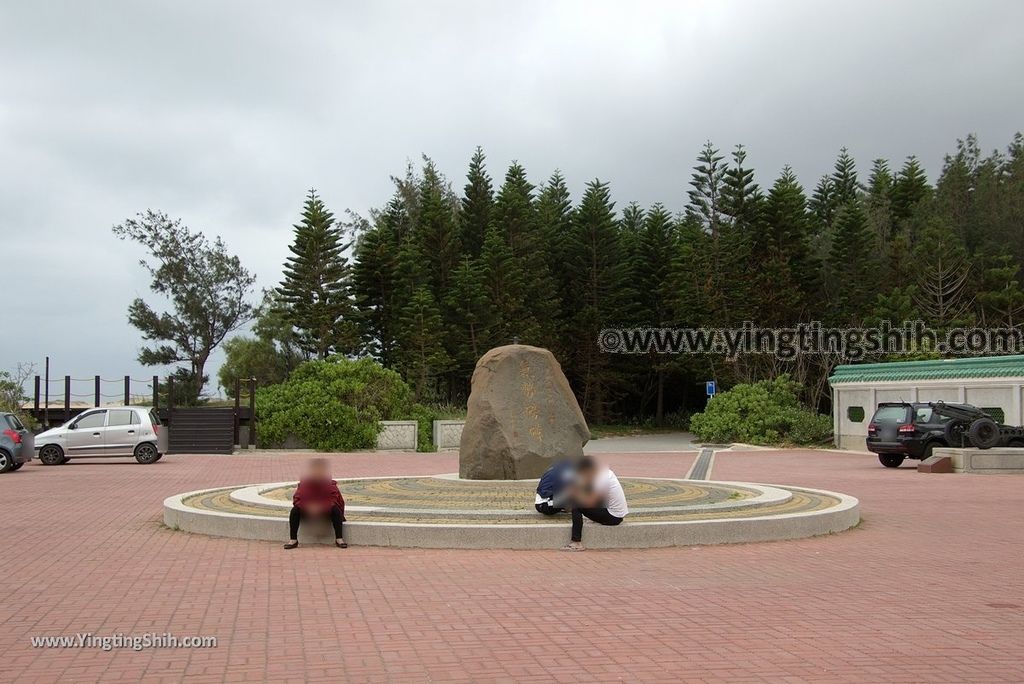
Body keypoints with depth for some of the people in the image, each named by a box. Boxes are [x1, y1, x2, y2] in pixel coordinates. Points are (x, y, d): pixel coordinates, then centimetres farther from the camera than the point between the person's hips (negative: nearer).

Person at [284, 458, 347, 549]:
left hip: (325, 510, -1)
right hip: (306, 511, 1)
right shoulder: (304, 483, -10)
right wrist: (306, 506, -32)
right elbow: (296, 499, -12)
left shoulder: (330, 483, -11)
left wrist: (322, 506, -35)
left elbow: (335, 499, -19)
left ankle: (339, 539, -26)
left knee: (336, 510, -29)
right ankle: (293, 540, -22)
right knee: (294, 510, -26)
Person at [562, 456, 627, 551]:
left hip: (614, 517, -9)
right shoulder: (604, 470, 6)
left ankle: (576, 543, -14)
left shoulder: (601, 479, -20)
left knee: (577, 506, -11)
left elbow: (590, 502, -21)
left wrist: (576, 493, -8)